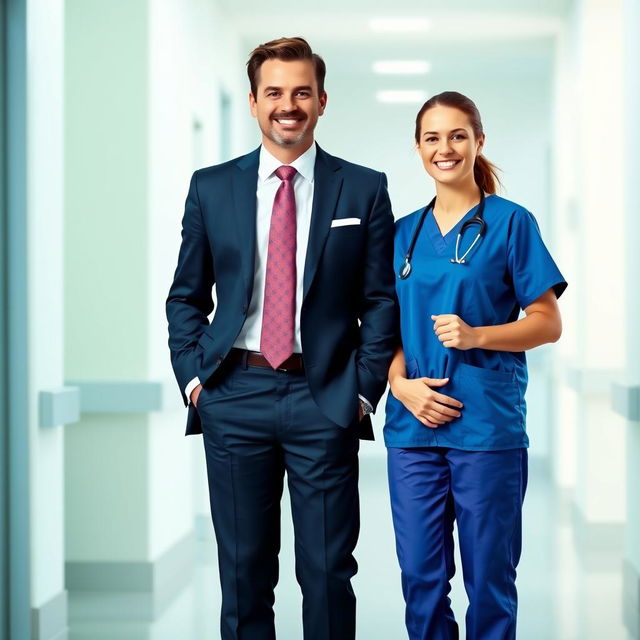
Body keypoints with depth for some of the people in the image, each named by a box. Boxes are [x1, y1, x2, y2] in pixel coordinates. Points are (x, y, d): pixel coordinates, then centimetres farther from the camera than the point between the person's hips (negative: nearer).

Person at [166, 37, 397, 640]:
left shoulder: (364, 190, 4)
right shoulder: (211, 188, 8)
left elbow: (381, 300, 4)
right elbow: (186, 297, 12)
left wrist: (363, 389, -4)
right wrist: (194, 377, 0)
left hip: (324, 399, -1)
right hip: (234, 396, 1)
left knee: (328, 572, 2)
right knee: (243, 570, 8)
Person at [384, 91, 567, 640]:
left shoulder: (510, 222, 0)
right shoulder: (404, 233, 12)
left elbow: (548, 323, -2)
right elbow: (389, 327, 15)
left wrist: (476, 336, -17)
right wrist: (401, 384, -5)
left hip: (488, 425, -3)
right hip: (413, 426, 4)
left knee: (489, 579, 2)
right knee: (421, 578, 6)